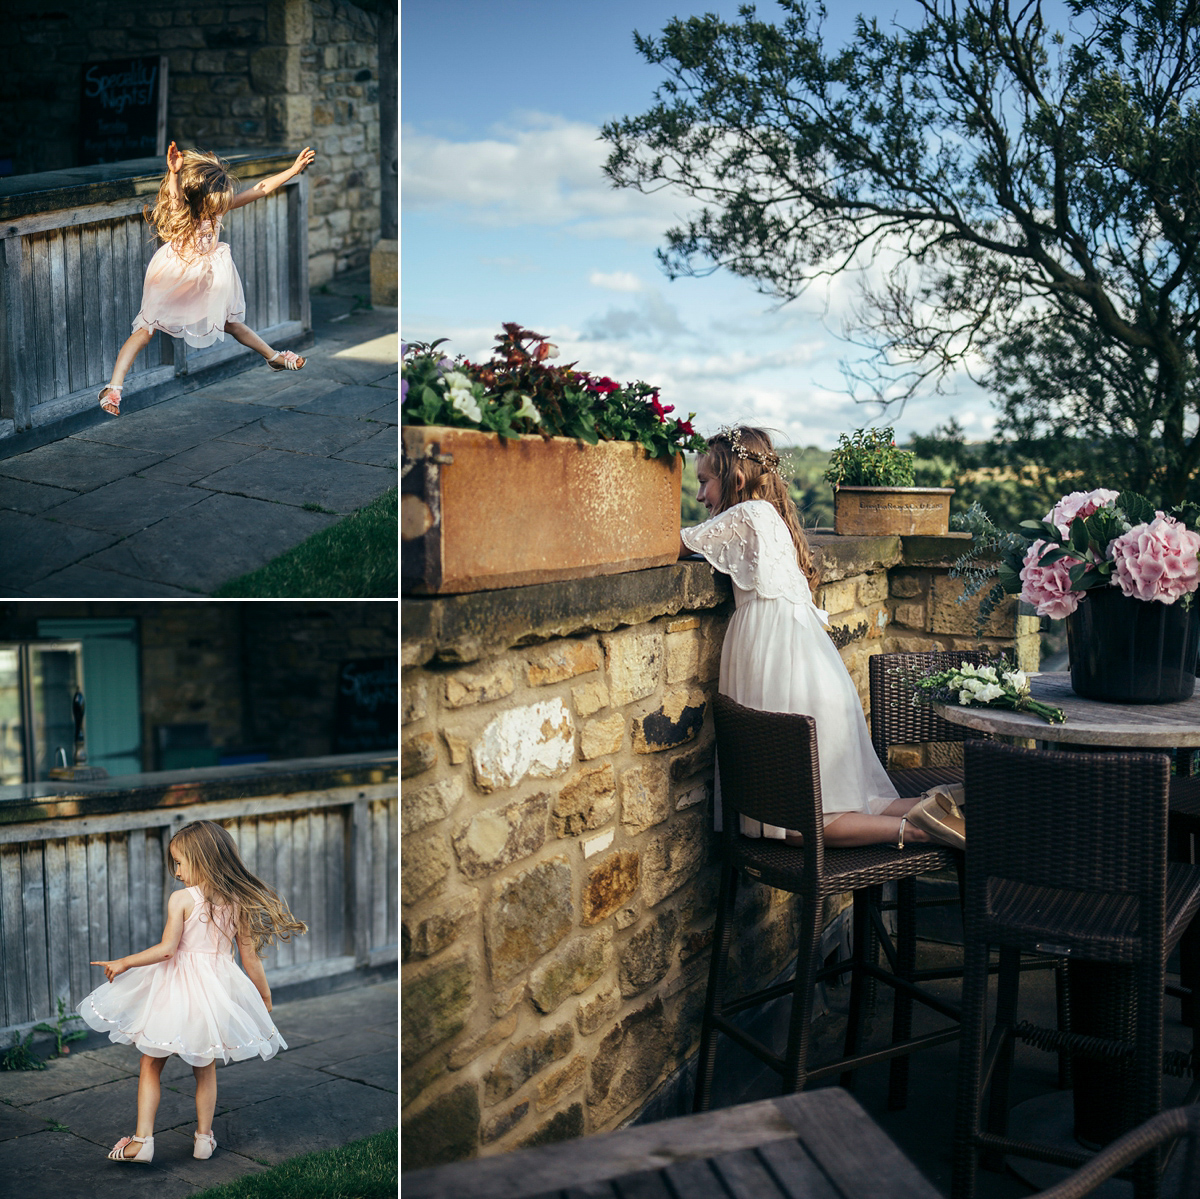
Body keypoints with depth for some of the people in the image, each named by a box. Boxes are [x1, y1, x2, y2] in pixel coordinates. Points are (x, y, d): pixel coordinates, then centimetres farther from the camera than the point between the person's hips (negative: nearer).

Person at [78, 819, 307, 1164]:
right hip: (218, 986, 4)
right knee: (205, 1067, 20)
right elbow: (250, 957, 2)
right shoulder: (237, 902, -1)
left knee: (150, 1065, 10)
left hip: (179, 985, -4)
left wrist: (123, 963, -5)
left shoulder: (181, 899, -13)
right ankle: (204, 1138, 25)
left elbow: (167, 948, -17)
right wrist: (265, 997, 14)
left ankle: (142, 1140, 7)